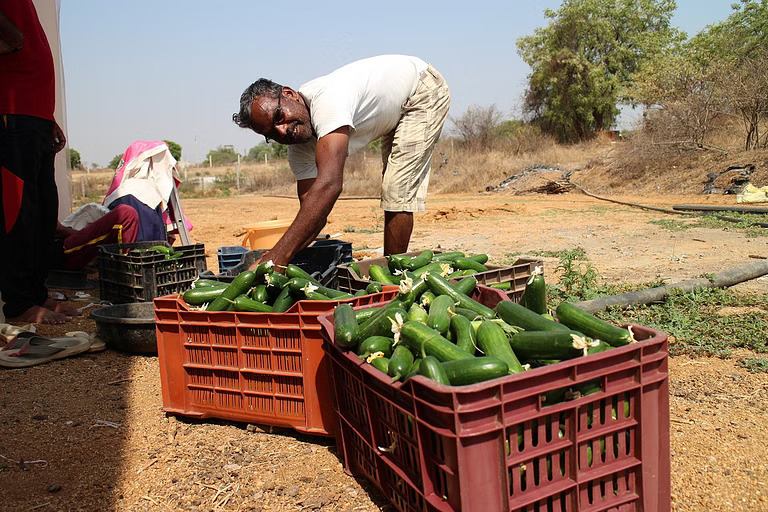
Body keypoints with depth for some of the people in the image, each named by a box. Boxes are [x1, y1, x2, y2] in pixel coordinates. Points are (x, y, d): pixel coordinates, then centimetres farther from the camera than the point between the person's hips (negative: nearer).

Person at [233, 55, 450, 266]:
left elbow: (329, 184, -50)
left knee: (397, 193, -14)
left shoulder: (327, 99, -39)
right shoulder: (299, 147, -13)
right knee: (393, 190, 14)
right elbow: (312, 211, -15)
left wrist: (280, 254, -53)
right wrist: (281, 255, -31)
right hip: (396, 113, 8)